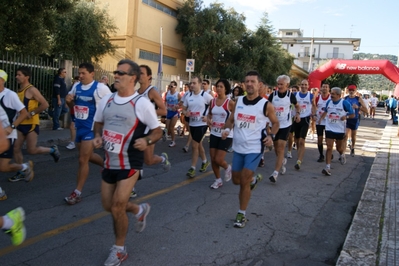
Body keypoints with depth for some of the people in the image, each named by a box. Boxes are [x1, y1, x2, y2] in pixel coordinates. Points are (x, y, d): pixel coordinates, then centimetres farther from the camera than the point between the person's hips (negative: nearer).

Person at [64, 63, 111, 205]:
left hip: (91, 128, -7)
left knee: (83, 160, -6)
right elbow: (73, 106, 16)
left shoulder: (100, 88, -15)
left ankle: (77, 193, 5)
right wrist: (69, 101, -7)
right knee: (87, 156, 19)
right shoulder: (76, 86, 5)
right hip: (79, 127, 7)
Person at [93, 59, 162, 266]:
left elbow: (158, 131, -5)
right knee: (108, 206, 14)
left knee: (117, 206, -6)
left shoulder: (142, 103, -13)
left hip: (129, 164, -6)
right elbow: (98, 123, 19)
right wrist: (98, 137, -2)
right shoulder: (107, 100, 3)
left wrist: (147, 141, -25)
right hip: (109, 162, 6)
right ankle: (139, 210, 43)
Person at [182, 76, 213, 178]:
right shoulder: (188, 96, 4)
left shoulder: (205, 95, -13)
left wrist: (209, 117, -15)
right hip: (192, 124, 6)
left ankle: (192, 168, 3)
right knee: (198, 145, 19)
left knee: (194, 146, -7)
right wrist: (186, 113, -10)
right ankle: (205, 161, 40)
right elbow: (184, 108, 12)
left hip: (201, 124, -6)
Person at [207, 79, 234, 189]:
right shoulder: (213, 101, 3)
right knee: (213, 159, 8)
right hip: (214, 134, 5)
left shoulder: (230, 103, -12)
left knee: (218, 160, -7)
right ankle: (218, 180, 28)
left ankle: (227, 168, 28)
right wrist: (209, 120, -2)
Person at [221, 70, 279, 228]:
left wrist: (271, 136, -13)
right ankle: (254, 179, 49)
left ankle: (242, 215, 12)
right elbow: (231, 120, 13)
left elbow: (275, 122, 5)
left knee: (244, 182, -7)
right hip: (238, 147, 5)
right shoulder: (238, 101, 3)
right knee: (236, 180, 15)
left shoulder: (266, 105, -8)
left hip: (254, 149, -5)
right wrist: (227, 129, -9)